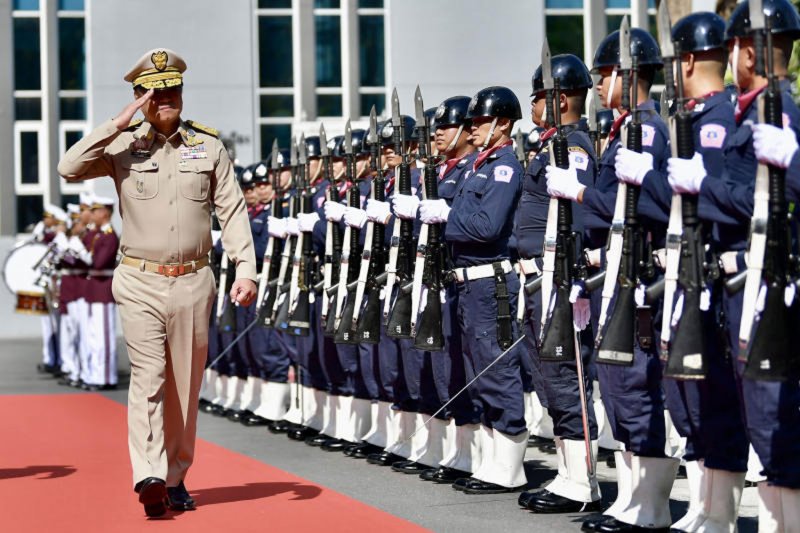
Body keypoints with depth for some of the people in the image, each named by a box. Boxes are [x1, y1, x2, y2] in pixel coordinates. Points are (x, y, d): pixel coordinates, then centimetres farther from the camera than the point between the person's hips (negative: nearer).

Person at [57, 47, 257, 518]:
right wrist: (120, 123, -14)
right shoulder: (123, 146, 2)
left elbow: (233, 210, 5)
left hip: (193, 284, 2)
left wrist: (246, 268, -5)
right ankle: (149, 477, -24)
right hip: (141, 284, -2)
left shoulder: (209, 145, 7)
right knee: (148, 377, -16)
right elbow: (70, 168, -13)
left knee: (185, 387, 8)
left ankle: (176, 479, 18)